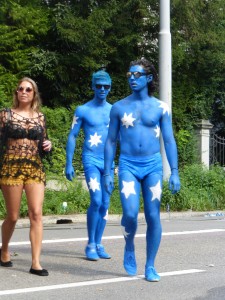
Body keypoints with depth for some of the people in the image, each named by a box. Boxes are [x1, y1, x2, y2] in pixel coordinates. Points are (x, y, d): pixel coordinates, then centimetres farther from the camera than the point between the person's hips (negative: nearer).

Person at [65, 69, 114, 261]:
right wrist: (69, 164, -4)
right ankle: (91, 245, -7)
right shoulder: (83, 110, 0)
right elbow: (72, 136, 2)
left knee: (105, 204, 4)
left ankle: (98, 244, 13)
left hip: (109, 161, 4)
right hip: (91, 159, -4)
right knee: (96, 200, -17)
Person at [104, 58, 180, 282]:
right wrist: (107, 173, 4)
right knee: (130, 213, -17)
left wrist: (174, 172, -4)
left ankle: (150, 266, 12)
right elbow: (111, 141, 9)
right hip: (128, 165, 0)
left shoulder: (160, 108, 4)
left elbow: (169, 141, 4)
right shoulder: (119, 107, 6)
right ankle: (129, 248, 12)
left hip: (153, 165, 1)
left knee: (153, 217, 0)